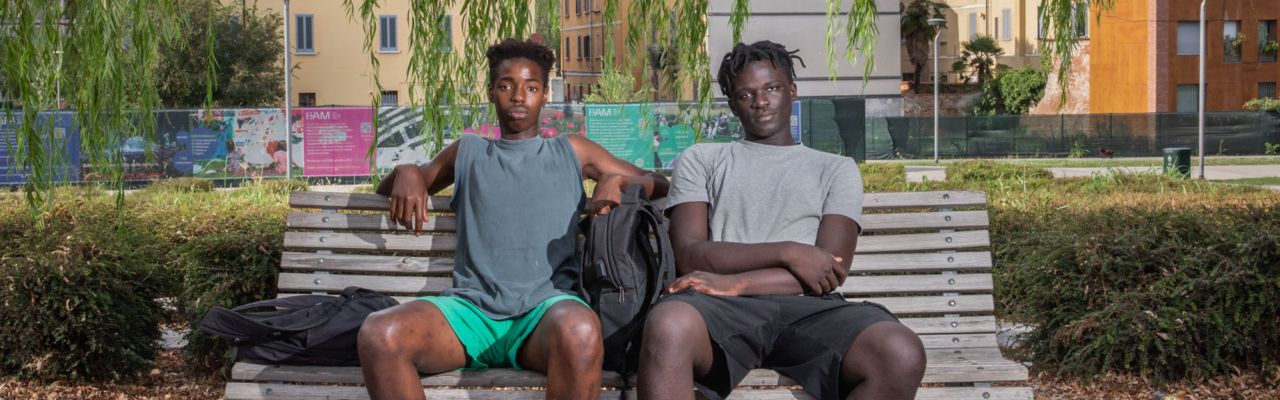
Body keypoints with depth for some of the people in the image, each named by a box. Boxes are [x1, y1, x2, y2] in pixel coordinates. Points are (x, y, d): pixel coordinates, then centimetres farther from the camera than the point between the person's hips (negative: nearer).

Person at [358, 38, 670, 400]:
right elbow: (384, 190, 35)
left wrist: (616, 181, 3)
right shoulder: (468, 153, 26)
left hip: (546, 304, -1)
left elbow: (658, 185, 26)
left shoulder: (571, 152, 23)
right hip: (472, 305, 2)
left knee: (579, 330, -42)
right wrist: (406, 173, 9)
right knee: (378, 334, -32)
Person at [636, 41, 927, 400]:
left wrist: (735, 283, -9)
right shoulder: (700, 160, 24)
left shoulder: (836, 169, 24)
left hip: (808, 307, 2)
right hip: (723, 308, -1)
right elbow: (689, 256, 6)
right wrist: (787, 252, -6)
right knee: (668, 327, -41)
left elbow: (831, 271, 6)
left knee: (902, 355, -33)